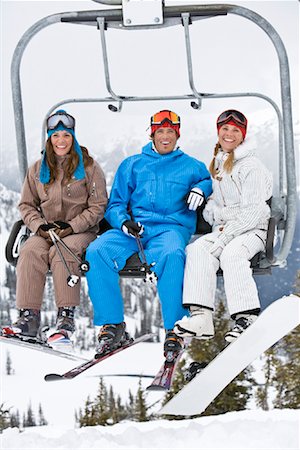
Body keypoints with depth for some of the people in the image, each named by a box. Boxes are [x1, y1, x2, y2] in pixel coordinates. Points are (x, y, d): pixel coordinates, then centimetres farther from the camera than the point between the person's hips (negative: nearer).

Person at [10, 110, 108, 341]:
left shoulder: (89, 167, 3)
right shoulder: (38, 170, 14)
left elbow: (97, 207, -1)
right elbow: (27, 205, 15)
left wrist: (72, 226, -13)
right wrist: (40, 226, -5)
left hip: (81, 232, -3)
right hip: (45, 232, 3)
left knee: (61, 251, -35)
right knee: (30, 251, -29)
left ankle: (66, 315, -34)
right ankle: (29, 316, -33)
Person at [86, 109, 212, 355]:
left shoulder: (191, 166, 21)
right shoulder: (132, 165, 23)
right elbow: (115, 204, 19)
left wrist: (201, 188, 2)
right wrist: (123, 222, -4)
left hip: (171, 227, -2)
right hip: (132, 230, 2)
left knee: (172, 254, -40)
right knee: (96, 251, -28)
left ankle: (174, 328, -33)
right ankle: (112, 325, -23)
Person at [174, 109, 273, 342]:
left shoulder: (251, 166, -6)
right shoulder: (218, 164, 17)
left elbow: (254, 211, -13)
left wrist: (225, 237, -20)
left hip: (252, 230, -6)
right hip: (224, 228, 6)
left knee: (231, 253, -35)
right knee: (198, 249, -23)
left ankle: (247, 317, -36)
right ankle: (201, 316, -34)